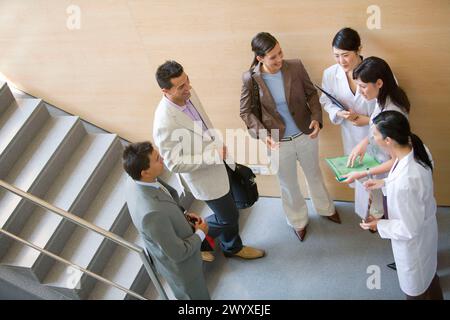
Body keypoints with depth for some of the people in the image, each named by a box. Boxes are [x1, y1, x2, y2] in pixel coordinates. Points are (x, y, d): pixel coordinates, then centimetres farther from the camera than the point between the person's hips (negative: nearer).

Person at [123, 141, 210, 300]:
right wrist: (200, 233, -15)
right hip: (180, 264, -7)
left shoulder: (135, 180, -18)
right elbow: (178, 253, -30)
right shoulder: (152, 214, -44)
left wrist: (182, 214, -4)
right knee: (197, 295, 22)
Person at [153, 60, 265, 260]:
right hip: (204, 176, -7)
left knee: (229, 214, 25)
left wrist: (220, 150, 12)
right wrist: (214, 155, -29)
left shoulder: (188, 94, -11)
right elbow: (174, 164, -28)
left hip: (218, 163, 8)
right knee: (228, 217, 11)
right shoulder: (164, 123, -35)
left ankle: (232, 248, 50)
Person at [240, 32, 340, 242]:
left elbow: (311, 93, -2)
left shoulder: (296, 67, -16)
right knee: (288, 185, 20)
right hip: (278, 142, -1)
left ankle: (325, 208, 54)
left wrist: (316, 118, -17)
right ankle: (298, 220, 46)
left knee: (314, 174, 26)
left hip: (306, 135, 2)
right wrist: (263, 134, -22)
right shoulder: (250, 78, -19)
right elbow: (246, 112, -8)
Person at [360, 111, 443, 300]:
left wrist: (378, 225, -17)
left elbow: (410, 229, -30)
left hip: (413, 240, -8)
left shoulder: (404, 183, -45)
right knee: (428, 270, 38)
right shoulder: (417, 149, -20)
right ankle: (435, 296, 68)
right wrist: (384, 183, 1)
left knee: (415, 288, 23)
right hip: (425, 228, 8)